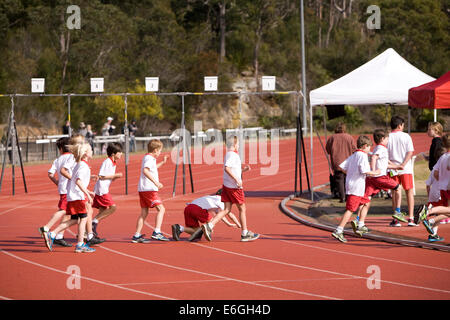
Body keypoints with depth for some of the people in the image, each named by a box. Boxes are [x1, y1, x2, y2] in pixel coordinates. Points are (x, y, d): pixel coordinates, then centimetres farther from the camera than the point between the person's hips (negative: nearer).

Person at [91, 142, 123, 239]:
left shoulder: (113, 163, 15)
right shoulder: (107, 162, -14)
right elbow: (101, 176, -19)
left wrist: (116, 177, 1)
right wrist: (115, 175, -16)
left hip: (104, 189, 10)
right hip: (101, 189, -10)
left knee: (103, 211, 9)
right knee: (112, 207, -15)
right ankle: (94, 221, -11)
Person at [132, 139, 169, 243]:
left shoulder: (146, 158, 21)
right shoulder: (150, 158, -10)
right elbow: (145, 170, -29)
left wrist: (162, 162, 48)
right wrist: (155, 182, -33)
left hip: (142, 189, 10)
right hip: (149, 189, -10)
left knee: (144, 212, 11)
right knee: (161, 209, -10)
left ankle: (137, 236, 11)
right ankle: (157, 232, -20)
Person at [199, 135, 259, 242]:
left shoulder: (228, 154, 16)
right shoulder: (233, 155, -14)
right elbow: (227, 168, -27)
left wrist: (243, 169, 18)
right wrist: (237, 179, -26)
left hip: (226, 185, 9)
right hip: (234, 187, -9)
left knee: (227, 209, 5)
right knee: (242, 209, 5)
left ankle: (209, 226, -10)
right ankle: (245, 234, 12)